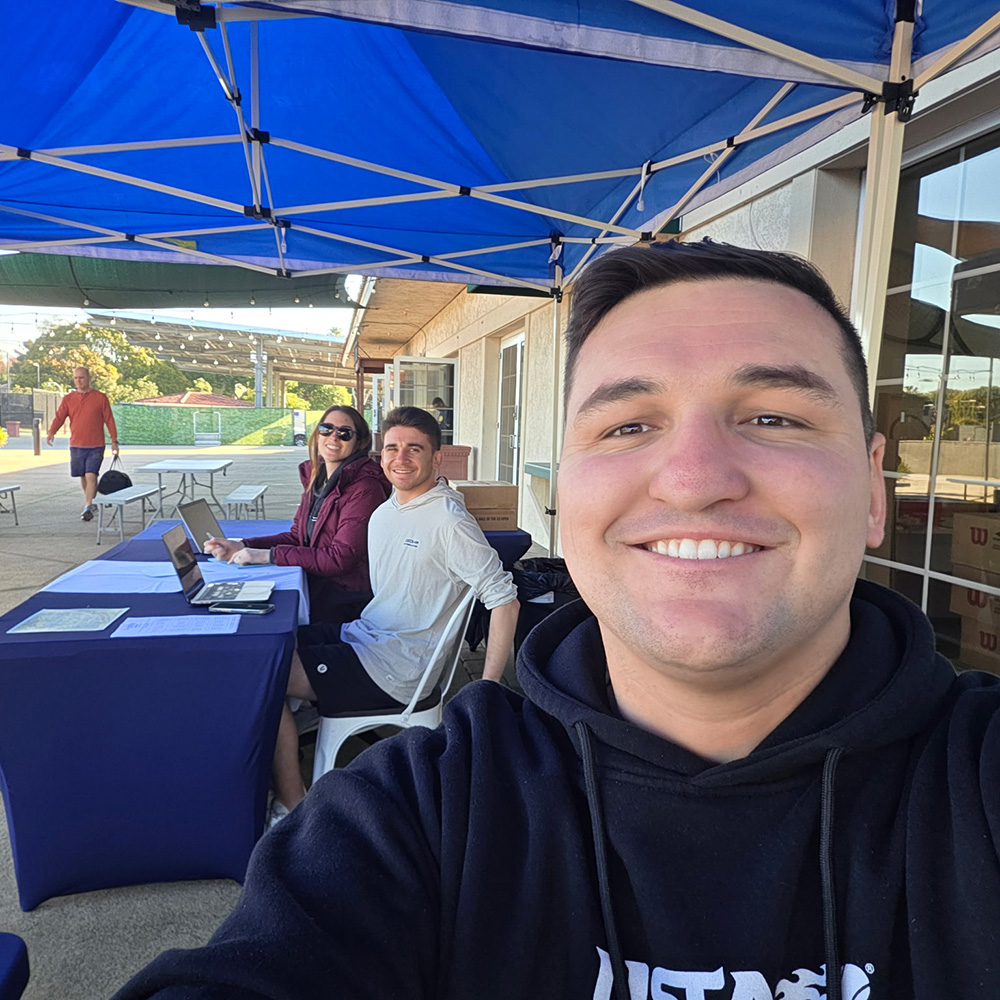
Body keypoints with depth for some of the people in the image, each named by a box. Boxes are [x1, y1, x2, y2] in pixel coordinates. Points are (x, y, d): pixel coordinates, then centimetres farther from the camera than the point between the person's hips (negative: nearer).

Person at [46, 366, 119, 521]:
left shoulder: (100, 397, 0)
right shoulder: (68, 399, 8)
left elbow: (109, 419, 2)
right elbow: (59, 417, -1)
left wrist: (114, 441, -1)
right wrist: (51, 432, -20)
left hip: (96, 446, -4)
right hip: (76, 445, 4)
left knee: (91, 475, -14)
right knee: (83, 477, 12)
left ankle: (88, 507, -12)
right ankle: (91, 501, 30)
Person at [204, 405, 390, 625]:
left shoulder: (364, 488, -18)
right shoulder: (317, 477, 9)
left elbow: (342, 558, -21)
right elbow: (298, 536, 12)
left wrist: (268, 555, -18)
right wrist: (243, 546, -3)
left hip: (346, 597, -7)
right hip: (314, 583, 7)